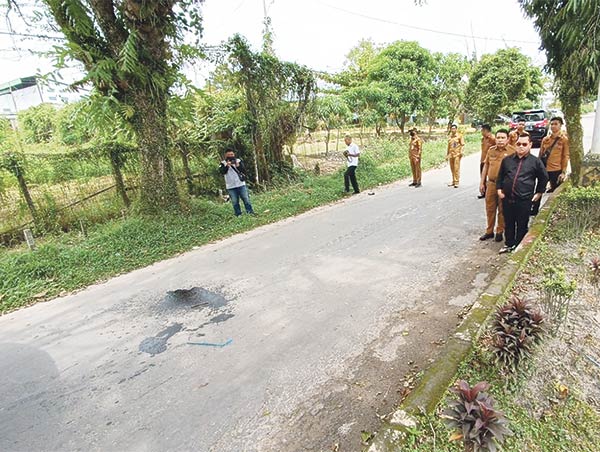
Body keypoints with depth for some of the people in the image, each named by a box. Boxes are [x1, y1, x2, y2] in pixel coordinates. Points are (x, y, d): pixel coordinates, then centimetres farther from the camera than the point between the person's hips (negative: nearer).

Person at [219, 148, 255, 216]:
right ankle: (238, 215, 13)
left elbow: (244, 171, -3)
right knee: (235, 202, 4)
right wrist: (227, 166, -26)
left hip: (241, 184, 0)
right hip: (231, 187, 0)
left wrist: (238, 166, -20)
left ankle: (250, 213, 12)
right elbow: (222, 171, -12)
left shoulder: (238, 161, 5)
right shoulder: (223, 163, 3)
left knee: (246, 199, 3)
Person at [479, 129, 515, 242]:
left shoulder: (513, 151, -7)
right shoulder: (491, 150, 6)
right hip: (490, 183, 4)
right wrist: (482, 182, 11)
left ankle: (500, 232, 21)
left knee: (502, 210, 8)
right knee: (490, 209, 11)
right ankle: (489, 231, 24)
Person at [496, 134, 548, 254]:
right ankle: (509, 244, 27)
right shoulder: (507, 160, 7)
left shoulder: (535, 161, 0)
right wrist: (499, 189, 9)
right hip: (507, 198, 3)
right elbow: (500, 175, 17)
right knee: (508, 223, 13)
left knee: (522, 225, 7)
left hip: (524, 200, -2)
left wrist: (539, 193, 9)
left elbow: (544, 178, 11)